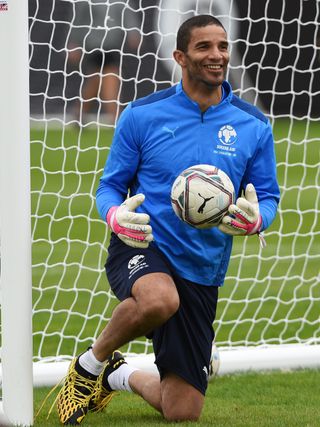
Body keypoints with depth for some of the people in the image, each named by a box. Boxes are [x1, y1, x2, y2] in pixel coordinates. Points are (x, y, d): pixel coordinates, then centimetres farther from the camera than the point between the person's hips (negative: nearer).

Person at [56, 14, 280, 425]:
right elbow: (109, 185, 3)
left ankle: (122, 376, 37)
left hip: (202, 273, 3)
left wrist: (254, 219, -17)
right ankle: (91, 362, -11)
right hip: (141, 249, -3)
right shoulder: (141, 115, -3)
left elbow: (268, 196, 8)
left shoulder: (253, 126, 2)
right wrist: (116, 216, -21)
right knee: (160, 298, -42)